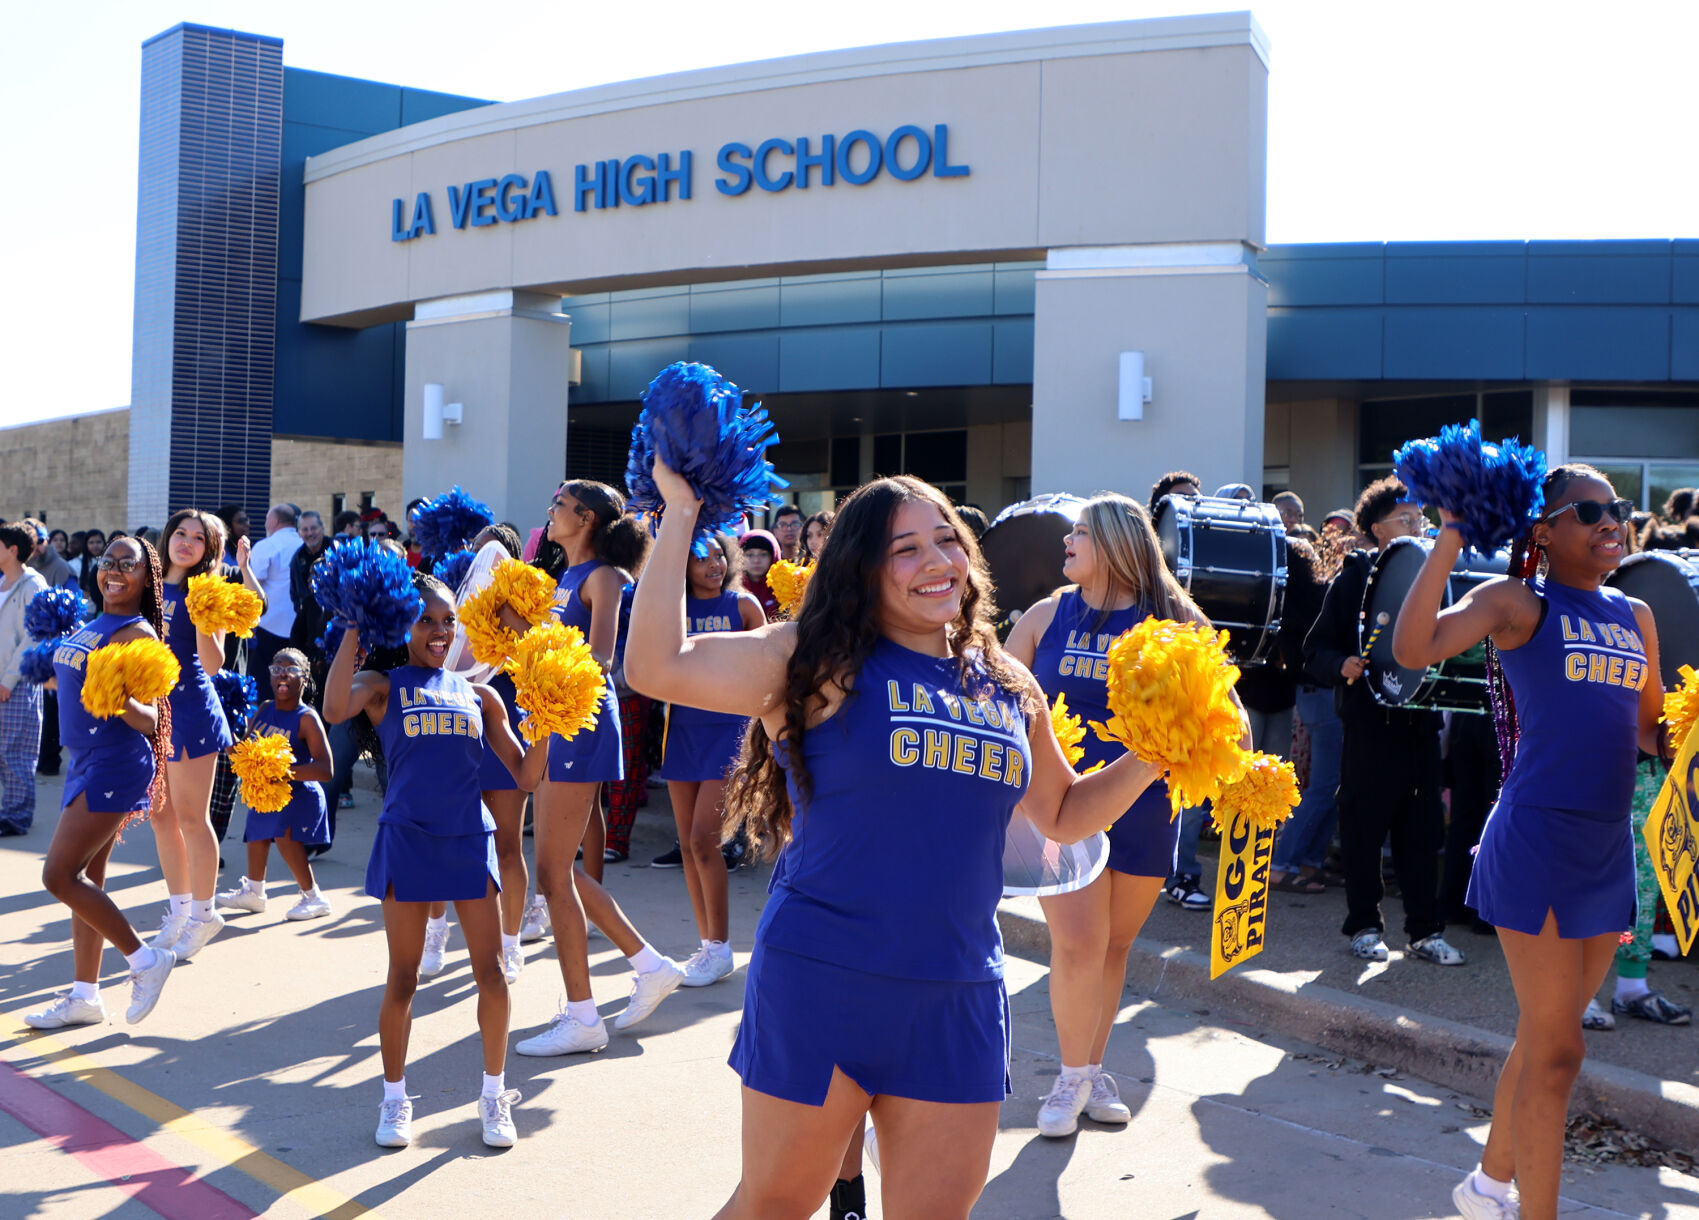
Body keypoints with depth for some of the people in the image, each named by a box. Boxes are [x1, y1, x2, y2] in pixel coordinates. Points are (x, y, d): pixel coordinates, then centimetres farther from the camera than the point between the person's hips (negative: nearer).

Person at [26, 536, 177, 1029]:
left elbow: (148, 719, -21)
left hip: (115, 763, -9)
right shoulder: (89, 626, 13)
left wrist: (123, 701, -37)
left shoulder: (136, 632, -13)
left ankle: (144, 958, 3)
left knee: (59, 875, -11)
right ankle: (84, 995, 21)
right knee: (85, 878, 12)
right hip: (86, 762, 9)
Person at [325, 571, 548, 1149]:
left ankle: (494, 1095, 18)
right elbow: (336, 707, -22)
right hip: (408, 838, -2)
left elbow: (525, 776, 9)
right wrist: (355, 628, -13)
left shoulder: (478, 694, 12)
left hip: (470, 839, 2)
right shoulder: (384, 685, 4)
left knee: (491, 974, 0)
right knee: (403, 980, 5)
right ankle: (395, 1100, 24)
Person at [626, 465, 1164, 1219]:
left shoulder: (1007, 687, 8)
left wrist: (1147, 758, 5)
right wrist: (679, 516, -16)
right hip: (820, 985, -4)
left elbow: (1063, 813, 21)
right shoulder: (820, 661, -6)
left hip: (959, 998, 5)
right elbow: (658, 667, -17)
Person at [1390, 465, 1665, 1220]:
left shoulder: (1635, 617, 13)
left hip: (1609, 847, 7)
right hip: (1537, 840, -7)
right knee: (1556, 1049, -4)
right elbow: (1412, 649, -23)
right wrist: (1451, 536, -20)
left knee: (1544, 1037, 18)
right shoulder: (1518, 602, -7)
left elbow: (1651, 728, 21)